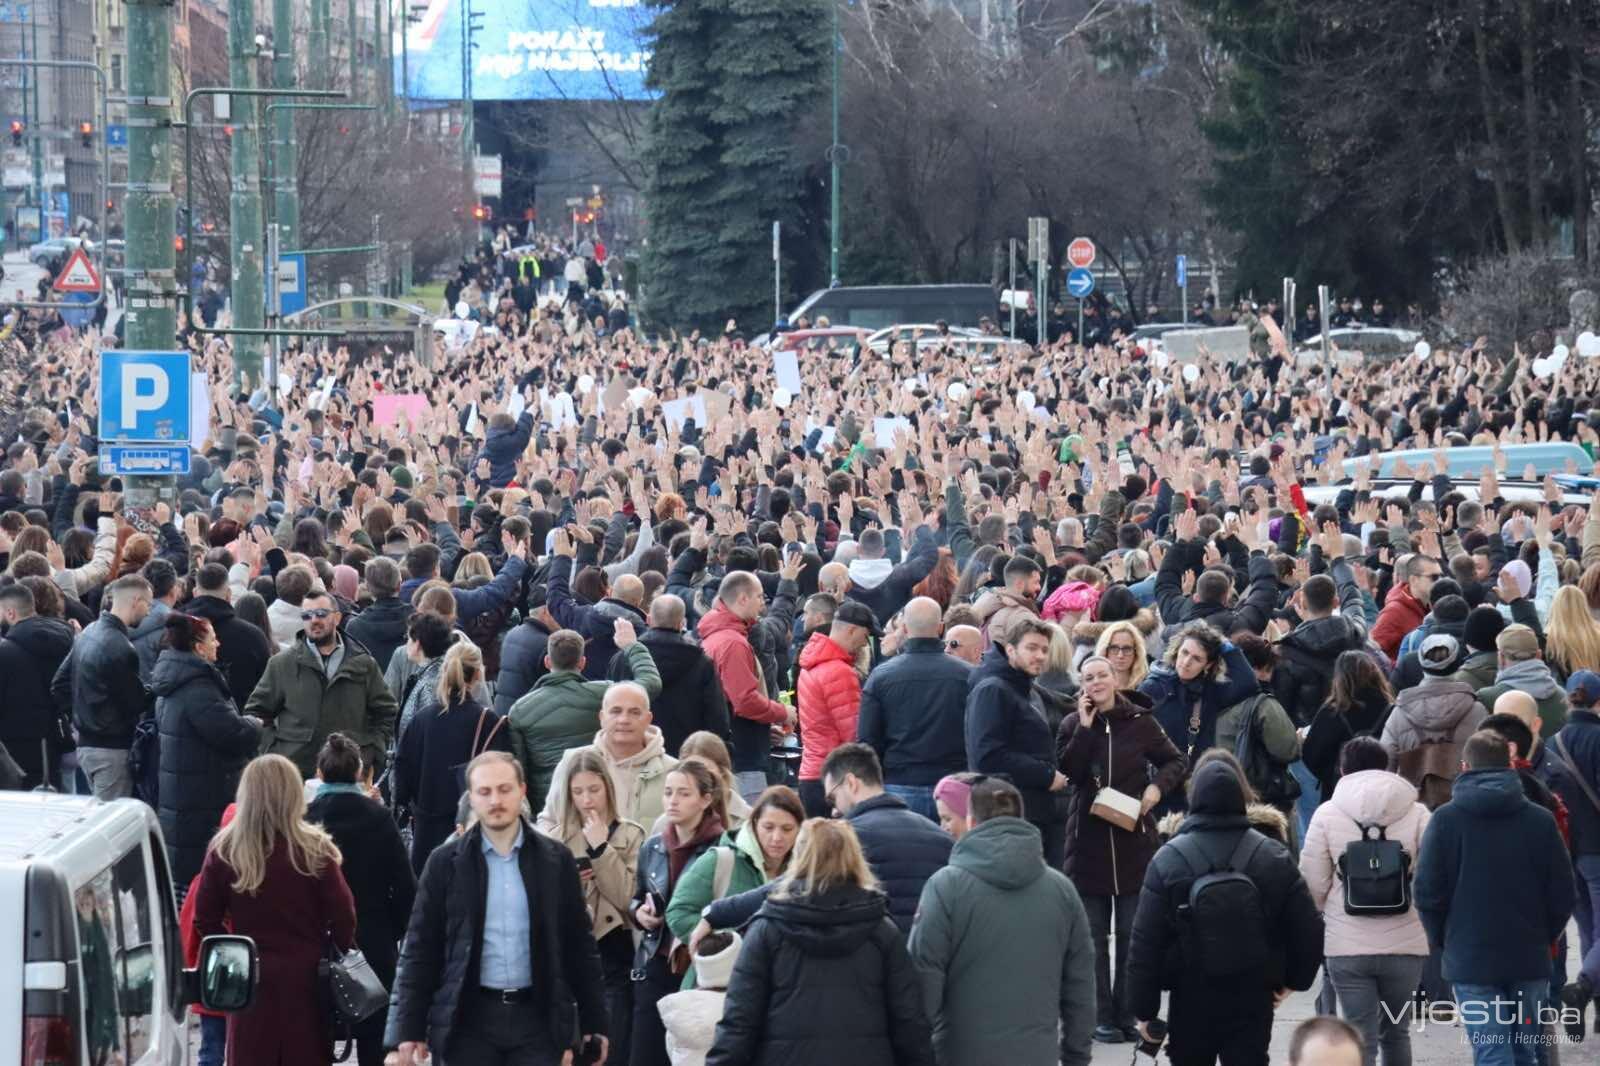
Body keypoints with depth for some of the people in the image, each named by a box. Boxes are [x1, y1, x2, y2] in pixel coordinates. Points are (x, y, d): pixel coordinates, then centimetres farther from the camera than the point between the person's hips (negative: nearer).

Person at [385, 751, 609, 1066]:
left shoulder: (556, 860, 5)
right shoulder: (445, 862, 2)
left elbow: (579, 945, 9)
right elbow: (420, 949, 2)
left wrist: (594, 1022, 6)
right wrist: (408, 1029, -3)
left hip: (537, 1016, 1)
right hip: (470, 1017, -1)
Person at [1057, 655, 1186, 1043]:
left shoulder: (1140, 722, 1)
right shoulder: (1072, 725, 4)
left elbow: (1176, 761, 11)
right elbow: (1065, 772, -10)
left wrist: (1158, 786, -8)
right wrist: (1085, 728, -13)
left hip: (1133, 839, 0)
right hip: (1088, 841, 1)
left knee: (1132, 934, 3)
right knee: (1093, 935, 2)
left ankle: (1128, 1013, 10)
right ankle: (1101, 1016, 6)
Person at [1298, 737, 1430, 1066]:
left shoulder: (1327, 814, -2)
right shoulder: (1416, 813, -1)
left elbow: (1314, 884, -2)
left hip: (1347, 945, -1)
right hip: (1405, 942, 1)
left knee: (1361, 1038, 2)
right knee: (1396, 1032, 19)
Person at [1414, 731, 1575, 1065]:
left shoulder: (1446, 820, -5)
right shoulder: (1541, 821, 0)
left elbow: (1427, 891, -5)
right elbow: (1562, 893, 2)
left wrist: (1441, 938, 12)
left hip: (1470, 960, -2)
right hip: (1529, 960, 2)